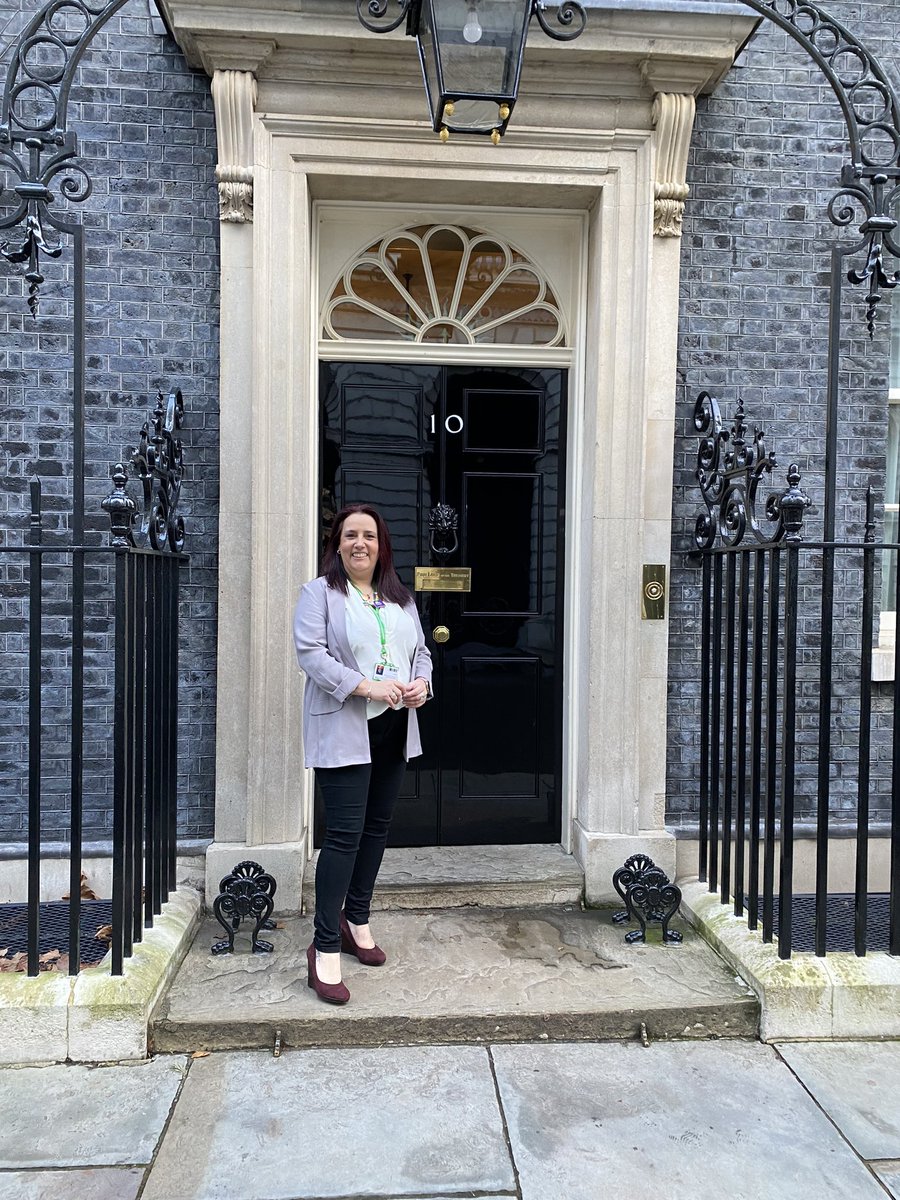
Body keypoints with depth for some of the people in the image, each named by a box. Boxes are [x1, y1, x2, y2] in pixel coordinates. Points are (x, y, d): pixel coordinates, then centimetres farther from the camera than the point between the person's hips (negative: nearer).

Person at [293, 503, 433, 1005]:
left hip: (394, 730, 7)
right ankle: (325, 948, 2)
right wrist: (367, 685, -22)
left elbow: (421, 650, 18)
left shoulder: (401, 598, 16)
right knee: (344, 834, -8)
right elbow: (311, 654, -14)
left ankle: (356, 920, 31)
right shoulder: (319, 593, -3)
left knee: (377, 827, 14)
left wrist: (421, 683, -4)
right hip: (345, 731, -6)